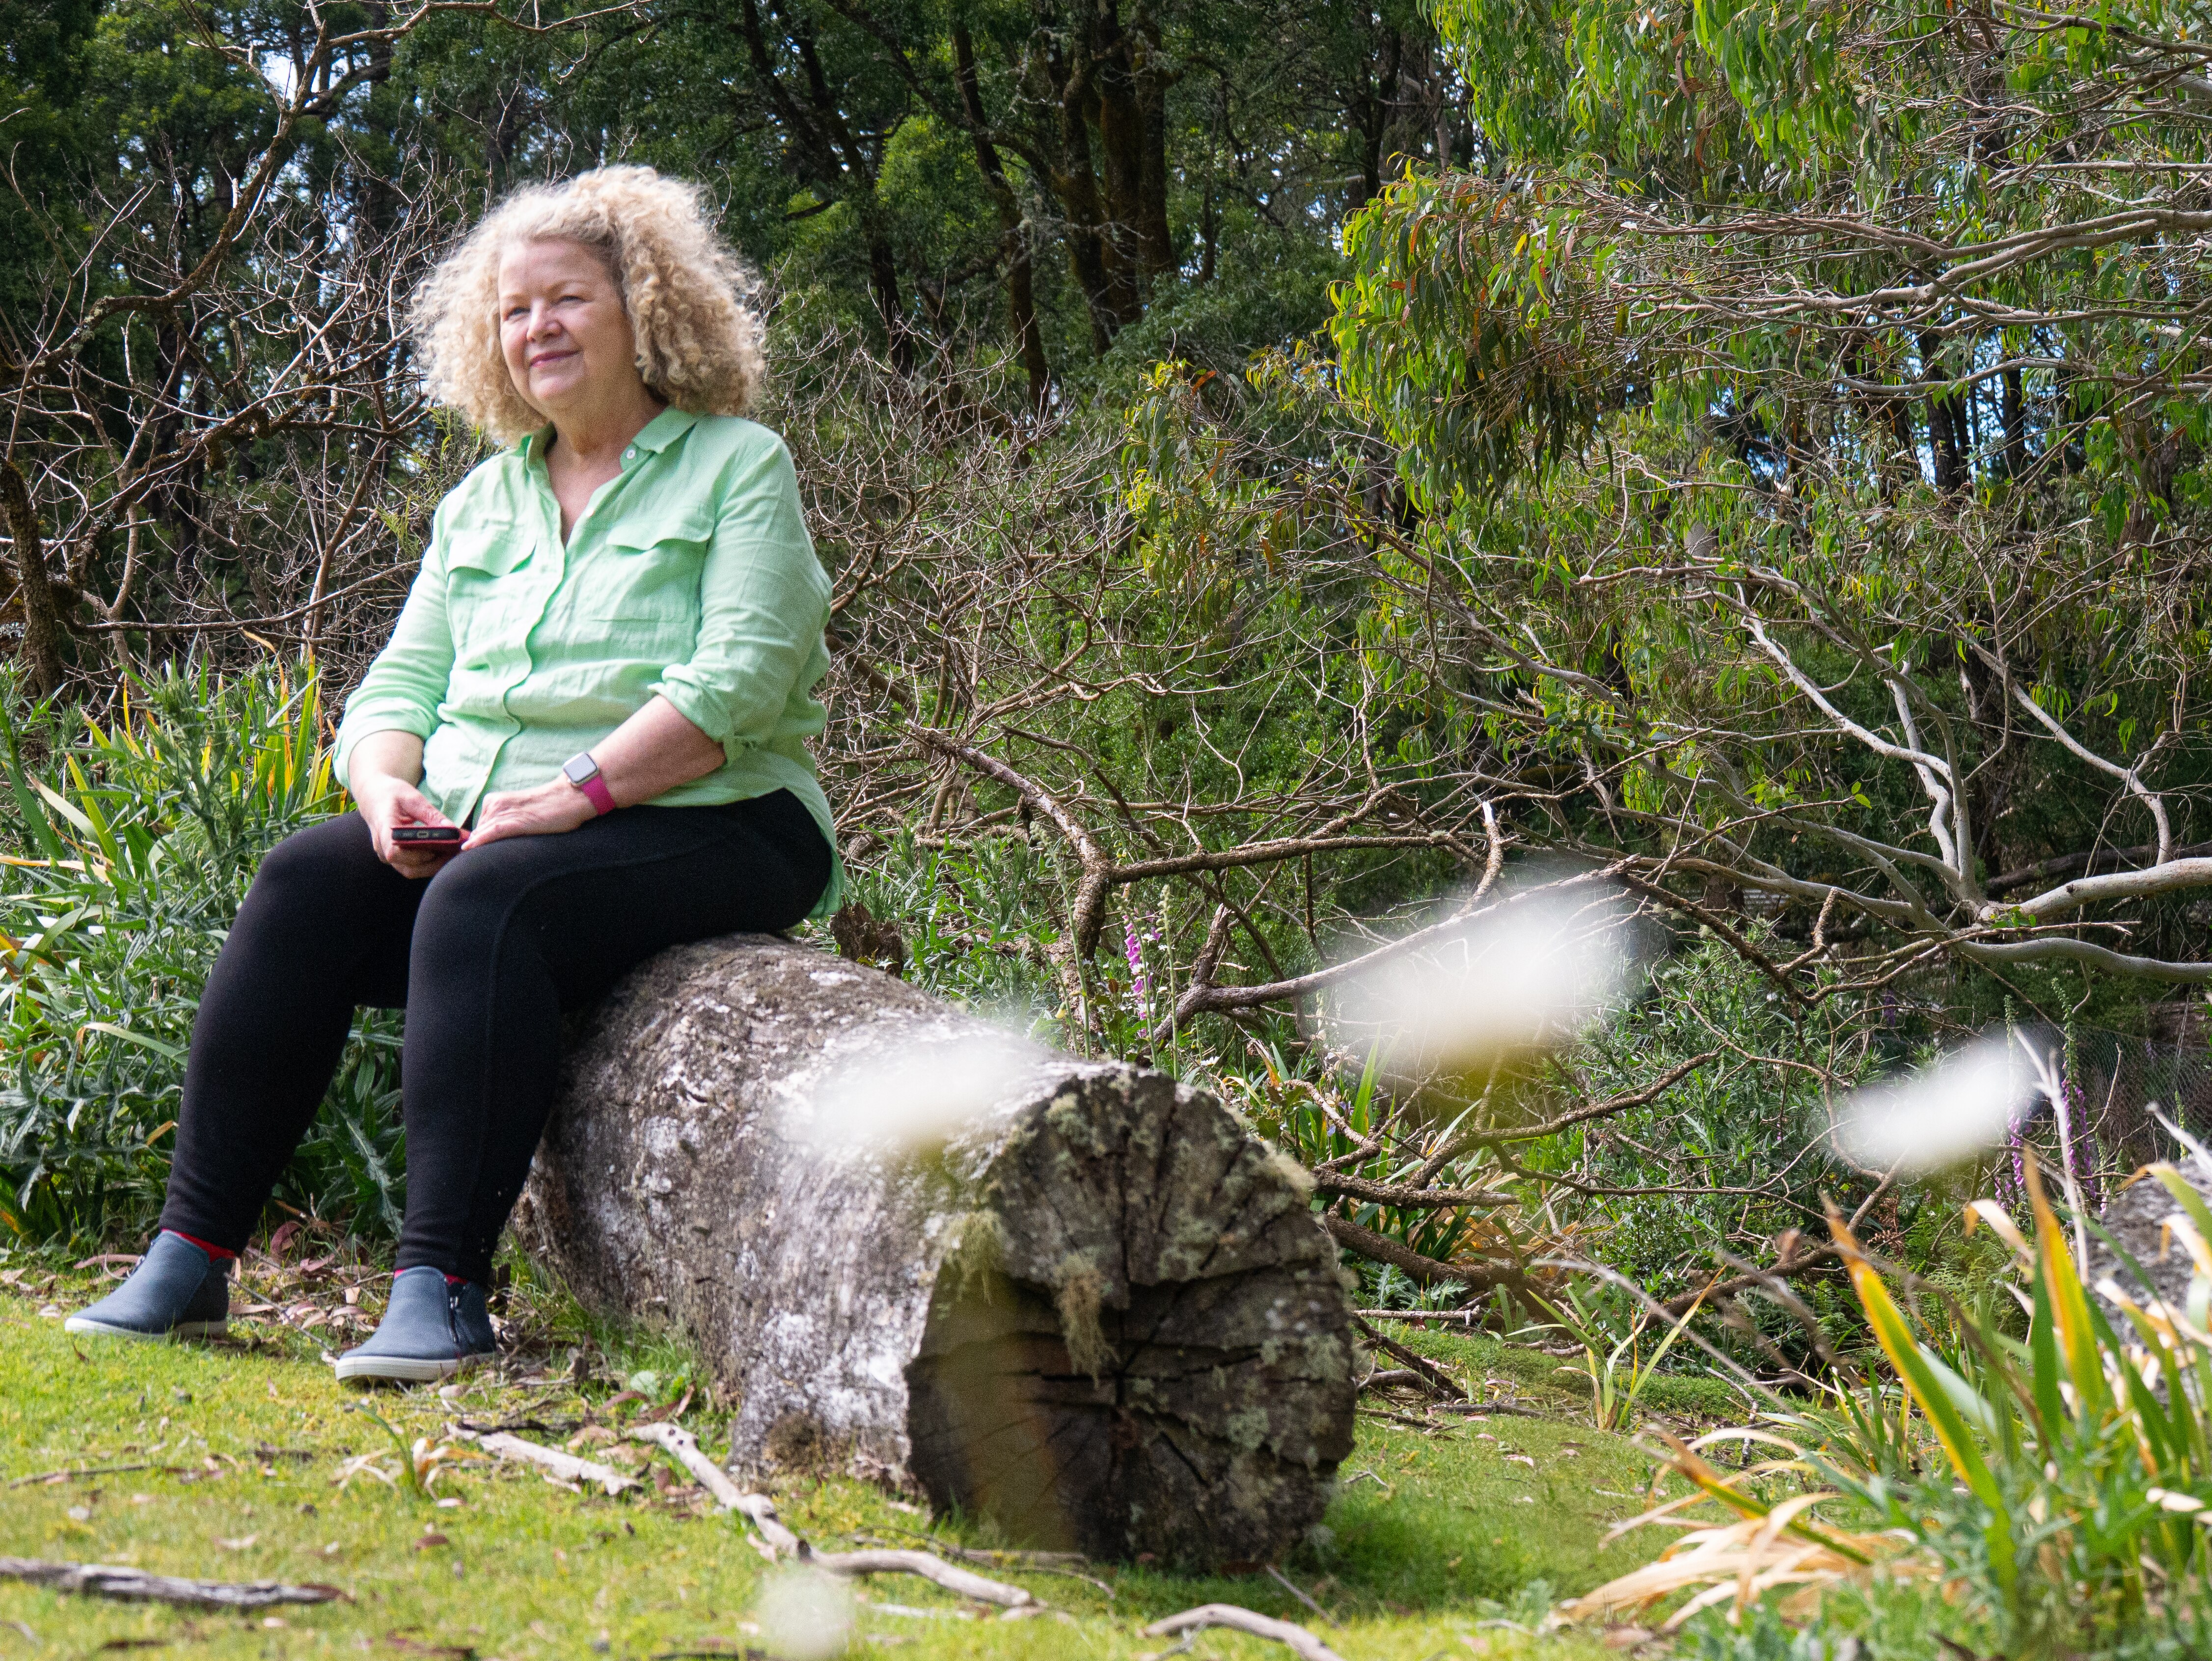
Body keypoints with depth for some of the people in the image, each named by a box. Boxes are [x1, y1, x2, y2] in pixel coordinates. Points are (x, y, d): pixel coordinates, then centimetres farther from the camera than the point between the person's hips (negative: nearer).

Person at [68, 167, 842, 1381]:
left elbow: (739, 679, -11)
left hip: (698, 829, -5)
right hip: (477, 827, 6)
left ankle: (441, 1286, -37)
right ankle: (190, 1256, -21)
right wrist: (389, 790, -8)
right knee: (304, 885, -21)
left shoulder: (737, 468, 3)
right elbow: (401, 683, 16)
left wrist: (581, 788, -21)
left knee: (486, 903, -34)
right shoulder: (483, 500, 22)